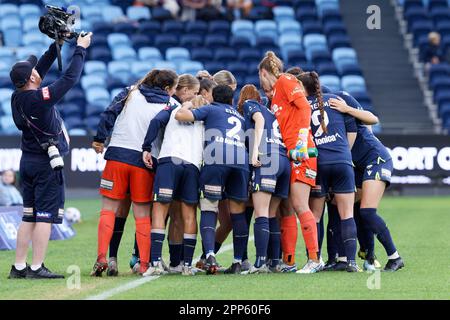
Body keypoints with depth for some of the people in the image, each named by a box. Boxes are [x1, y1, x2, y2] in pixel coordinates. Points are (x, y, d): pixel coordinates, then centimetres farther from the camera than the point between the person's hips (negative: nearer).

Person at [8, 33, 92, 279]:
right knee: (46, 216, -4)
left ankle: (19, 267, 11)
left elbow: (42, 67, 14)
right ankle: (36, 268, -6)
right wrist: (80, 49, -3)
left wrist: (57, 45, 12)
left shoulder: (17, 97, 1)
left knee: (29, 217, 12)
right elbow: (70, 78, -14)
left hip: (27, 161, 8)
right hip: (47, 164, -8)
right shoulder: (40, 98, -21)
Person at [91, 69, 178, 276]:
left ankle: (101, 257, -10)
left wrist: (99, 139, 11)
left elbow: (109, 114, 5)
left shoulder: (130, 94, 9)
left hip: (117, 155, 1)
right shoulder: (166, 108, 2)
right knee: (143, 214, 6)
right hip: (144, 161, -1)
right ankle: (145, 263, 2)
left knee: (109, 209, 4)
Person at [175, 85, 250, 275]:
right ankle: (238, 261, 11)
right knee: (238, 212, 11)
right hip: (242, 160, 4)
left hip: (216, 159, -3)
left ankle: (210, 255, -19)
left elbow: (181, 115, 8)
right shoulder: (240, 117, 34)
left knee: (209, 210, 0)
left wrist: (186, 105, 27)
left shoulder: (211, 109, 19)